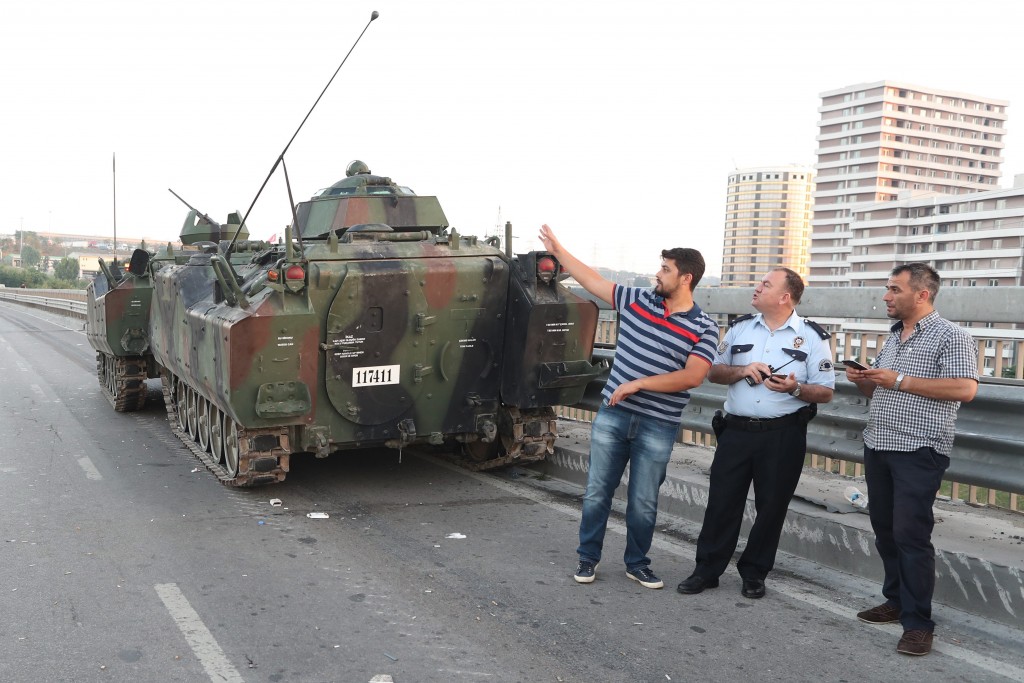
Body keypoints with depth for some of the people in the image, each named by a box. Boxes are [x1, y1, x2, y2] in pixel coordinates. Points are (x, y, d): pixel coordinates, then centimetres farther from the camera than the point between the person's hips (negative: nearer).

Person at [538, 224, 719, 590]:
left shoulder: (703, 328, -6)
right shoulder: (637, 300, 2)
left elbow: (692, 377, -16)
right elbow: (593, 280, 9)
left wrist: (638, 384, -19)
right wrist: (557, 249, 10)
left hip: (658, 426, -2)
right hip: (612, 415, 2)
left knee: (643, 503, 9)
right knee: (597, 492, 8)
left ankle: (637, 563, 29)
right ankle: (588, 557, 24)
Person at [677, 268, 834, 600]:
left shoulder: (812, 336, -1)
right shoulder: (741, 327, 9)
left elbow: (825, 392, -2)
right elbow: (713, 372, 10)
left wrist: (795, 389, -22)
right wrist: (742, 370, -10)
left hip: (783, 435, -2)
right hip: (736, 431, 3)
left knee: (771, 507, 7)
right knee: (721, 501, 5)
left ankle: (754, 574, 23)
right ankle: (707, 570, 17)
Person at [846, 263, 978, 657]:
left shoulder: (950, 337, -7)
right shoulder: (892, 338, 17)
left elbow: (965, 388, -20)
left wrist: (900, 380, -19)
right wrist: (863, 381, 2)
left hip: (918, 452, -8)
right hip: (877, 447, 8)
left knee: (910, 534, -8)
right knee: (884, 529, 13)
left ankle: (917, 623, 1)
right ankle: (897, 601, 26)